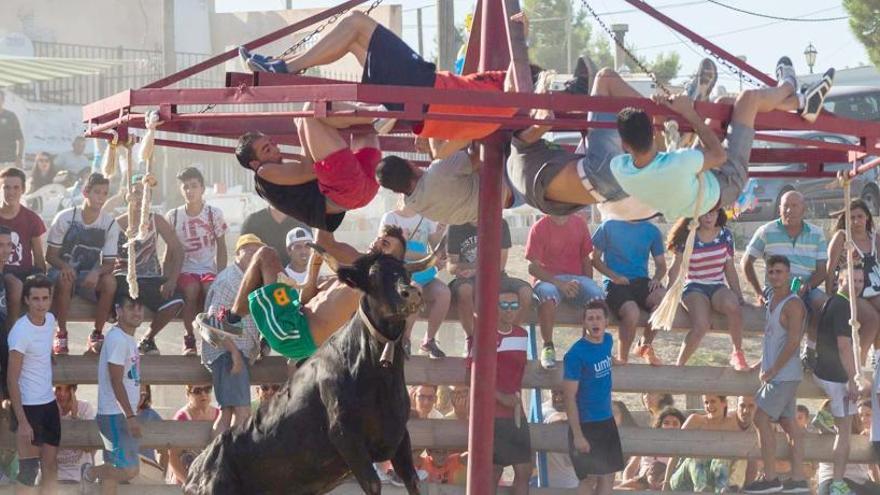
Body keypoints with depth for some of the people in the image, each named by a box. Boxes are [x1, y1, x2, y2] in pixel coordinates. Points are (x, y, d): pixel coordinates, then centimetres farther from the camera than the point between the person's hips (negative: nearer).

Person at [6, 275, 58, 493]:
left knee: (51, 465, 13)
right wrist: (22, 421, -21)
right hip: (28, 406, -8)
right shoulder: (20, 332, -20)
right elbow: (12, 380, -18)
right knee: (29, 469, -3)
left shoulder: (50, 320, 3)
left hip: (49, 403, 8)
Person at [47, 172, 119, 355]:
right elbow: (50, 255, -5)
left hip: (90, 276, 2)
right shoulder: (65, 218, -10)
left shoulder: (110, 224, -5)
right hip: (63, 270, -2)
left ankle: (97, 334, -12)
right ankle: (61, 334, -22)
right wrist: (64, 266, -28)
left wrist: (97, 272, -28)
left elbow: (109, 263, -5)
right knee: (64, 279, -37)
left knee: (110, 282, -30)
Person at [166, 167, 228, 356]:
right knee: (191, 289, -33)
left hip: (209, 269, 0)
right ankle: (189, 338, -20)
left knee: (211, 288, -33)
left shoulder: (214, 214, 3)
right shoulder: (173, 216, 4)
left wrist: (221, 276, -5)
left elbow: (221, 248, 6)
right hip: (185, 269, 0)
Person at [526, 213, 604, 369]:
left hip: (576, 278, 3)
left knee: (597, 295, -29)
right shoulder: (539, 228, -2)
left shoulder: (579, 224, 10)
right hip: (548, 279, -3)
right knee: (548, 294, -39)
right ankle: (548, 347, -25)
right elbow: (533, 267, -8)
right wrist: (560, 284, -21)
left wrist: (588, 285, -2)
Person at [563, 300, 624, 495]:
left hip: (607, 421, 7)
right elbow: (570, 397, -19)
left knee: (608, 475, 10)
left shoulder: (608, 340, 1)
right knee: (589, 478, -4)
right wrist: (577, 435, -21)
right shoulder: (576, 354, -19)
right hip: (586, 424, -7)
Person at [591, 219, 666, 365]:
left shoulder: (651, 231, 13)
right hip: (615, 284, -3)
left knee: (663, 297, -31)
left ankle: (645, 345, -7)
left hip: (641, 281, 3)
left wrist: (656, 278, -6)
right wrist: (613, 276, -11)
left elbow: (661, 264, 17)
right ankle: (622, 358, -12)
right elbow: (594, 257, 5)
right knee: (632, 312, -35)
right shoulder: (609, 226, 4)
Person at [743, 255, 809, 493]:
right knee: (788, 423, 7)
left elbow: (793, 342, -20)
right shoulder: (772, 301, 14)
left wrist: (772, 371, -17)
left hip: (784, 373, -9)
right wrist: (762, 365, 18)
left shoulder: (792, 304, -14)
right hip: (777, 373, 9)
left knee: (762, 419, -10)